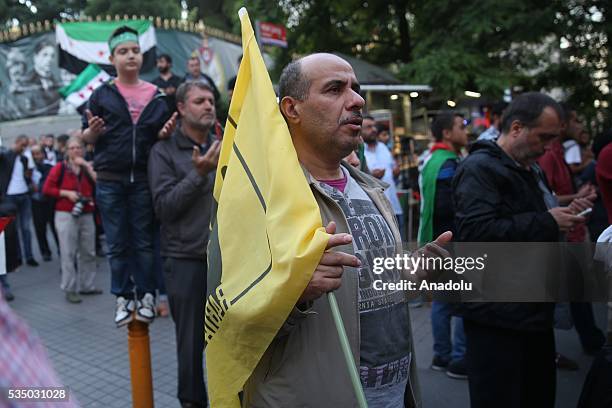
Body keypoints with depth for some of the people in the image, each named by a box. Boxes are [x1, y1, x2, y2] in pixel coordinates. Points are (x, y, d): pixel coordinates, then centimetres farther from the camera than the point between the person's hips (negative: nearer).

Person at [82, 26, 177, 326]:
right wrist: (94, 130, -16)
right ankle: (124, 297, 17)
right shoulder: (102, 95, 5)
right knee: (117, 244, 5)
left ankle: (146, 295, 14)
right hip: (110, 181, 0)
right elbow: (86, 138, 7)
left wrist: (166, 132, -10)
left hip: (144, 179, 1)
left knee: (144, 241, 4)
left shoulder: (155, 96, 8)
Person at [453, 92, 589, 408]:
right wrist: (546, 223, -21)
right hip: (497, 316, -9)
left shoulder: (531, 170, 17)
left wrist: (562, 217, 6)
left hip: (534, 310, 9)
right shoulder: (479, 168, -14)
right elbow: (475, 232, -28)